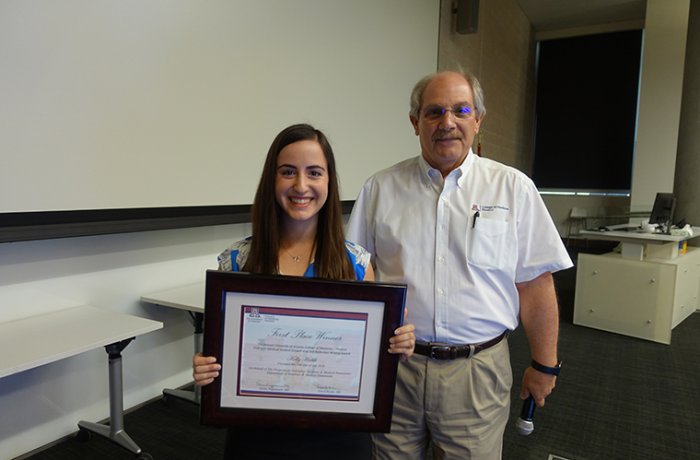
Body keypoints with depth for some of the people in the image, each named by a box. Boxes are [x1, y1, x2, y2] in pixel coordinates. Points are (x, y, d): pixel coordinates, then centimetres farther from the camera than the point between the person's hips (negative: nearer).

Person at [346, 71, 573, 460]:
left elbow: (535, 284, 1)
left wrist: (545, 365, 3)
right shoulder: (380, 189, 2)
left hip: (477, 370, -1)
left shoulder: (514, 188, -1)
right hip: (393, 365, 2)